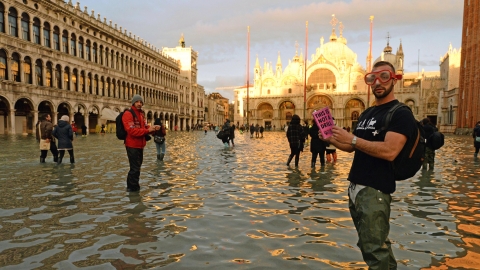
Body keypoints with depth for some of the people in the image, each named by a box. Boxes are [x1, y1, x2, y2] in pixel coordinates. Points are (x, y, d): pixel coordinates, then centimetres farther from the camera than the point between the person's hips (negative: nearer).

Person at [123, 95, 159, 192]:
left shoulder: (140, 114, 16)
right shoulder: (128, 114, -14)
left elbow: (143, 127, 14)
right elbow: (131, 130, -24)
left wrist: (152, 128, -6)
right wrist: (147, 130, -25)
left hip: (139, 145, 10)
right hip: (132, 145, -10)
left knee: (136, 166, 21)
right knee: (135, 168, -4)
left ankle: (131, 186, 37)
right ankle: (133, 188, 9)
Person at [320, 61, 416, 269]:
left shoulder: (401, 113, -10)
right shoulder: (366, 114, 15)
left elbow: (389, 151, -23)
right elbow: (352, 147, 20)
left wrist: (352, 138, -21)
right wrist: (331, 139, 3)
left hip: (375, 190, -8)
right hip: (355, 187, 8)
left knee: (374, 249, -1)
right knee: (377, 244, 20)